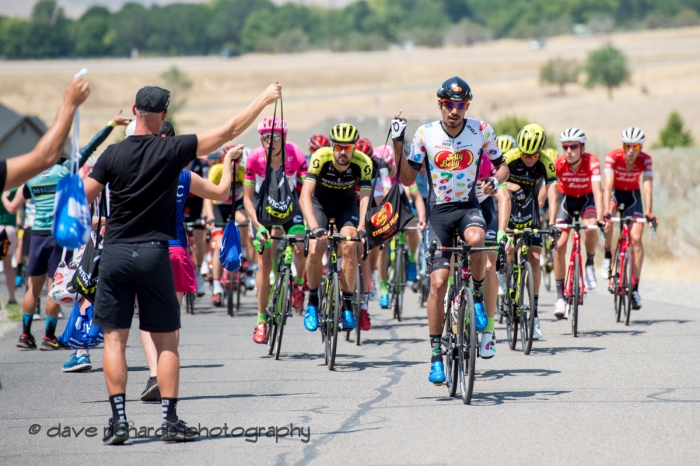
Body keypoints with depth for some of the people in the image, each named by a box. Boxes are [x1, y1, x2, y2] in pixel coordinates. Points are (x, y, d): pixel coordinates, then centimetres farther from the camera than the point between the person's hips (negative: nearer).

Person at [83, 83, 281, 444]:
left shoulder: (113, 154, -1)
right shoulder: (173, 150, -4)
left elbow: (81, 200, 1)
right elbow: (230, 131, 0)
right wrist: (264, 99, 10)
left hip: (115, 252, 1)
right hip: (153, 253, -1)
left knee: (114, 338, 4)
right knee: (166, 340, 7)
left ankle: (118, 420, -4)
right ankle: (170, 421, 3)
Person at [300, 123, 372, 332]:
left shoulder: (363, 163, -28)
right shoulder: (320, 158, -32)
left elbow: (364, 197, -31)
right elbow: (305, 196, -38)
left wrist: (361, 226, -48)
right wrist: (314, 227, -51)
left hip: (346, 205, 1)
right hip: (320, 203, -1)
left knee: (349, 246, -24)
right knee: (315, 250, -21)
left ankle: (347, 306, -14)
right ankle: (312, 303, 1)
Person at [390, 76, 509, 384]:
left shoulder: (481, 131, -5)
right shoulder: (425, 134, -6)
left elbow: (502, 165, 8)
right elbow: (408, 179, -1)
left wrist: (496, 180, -14)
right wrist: (398, 144, -12)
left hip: (468, 206, 0)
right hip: (439, 211, 0)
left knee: (476, 240, -36)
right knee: (438, 281, -8)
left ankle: (477, 296, -9)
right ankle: (436, 355, 0)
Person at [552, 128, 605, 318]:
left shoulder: (592, 162, -31)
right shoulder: (558, 164, -27)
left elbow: (597, 191, -39)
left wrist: (599, 218, -52)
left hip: (586, 199, -1)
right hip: (566, 199, 1)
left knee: (590, 228, -33)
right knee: (559, 244, -13)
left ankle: (590, 263, -3)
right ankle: (560, 296, -4)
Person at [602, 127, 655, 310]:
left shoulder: (645, 160, -23)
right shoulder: (613, 157, -28)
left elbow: (647, 188, -31)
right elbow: (608, 186, -36)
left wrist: (648, 213, -44)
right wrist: (606, 213, -47)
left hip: (633, 195, 1)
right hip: (615, 192, -1)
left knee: (636, 238, -14)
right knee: (607, 220, -35)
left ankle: (635, 288, -10)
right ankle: (607, 256, -11)